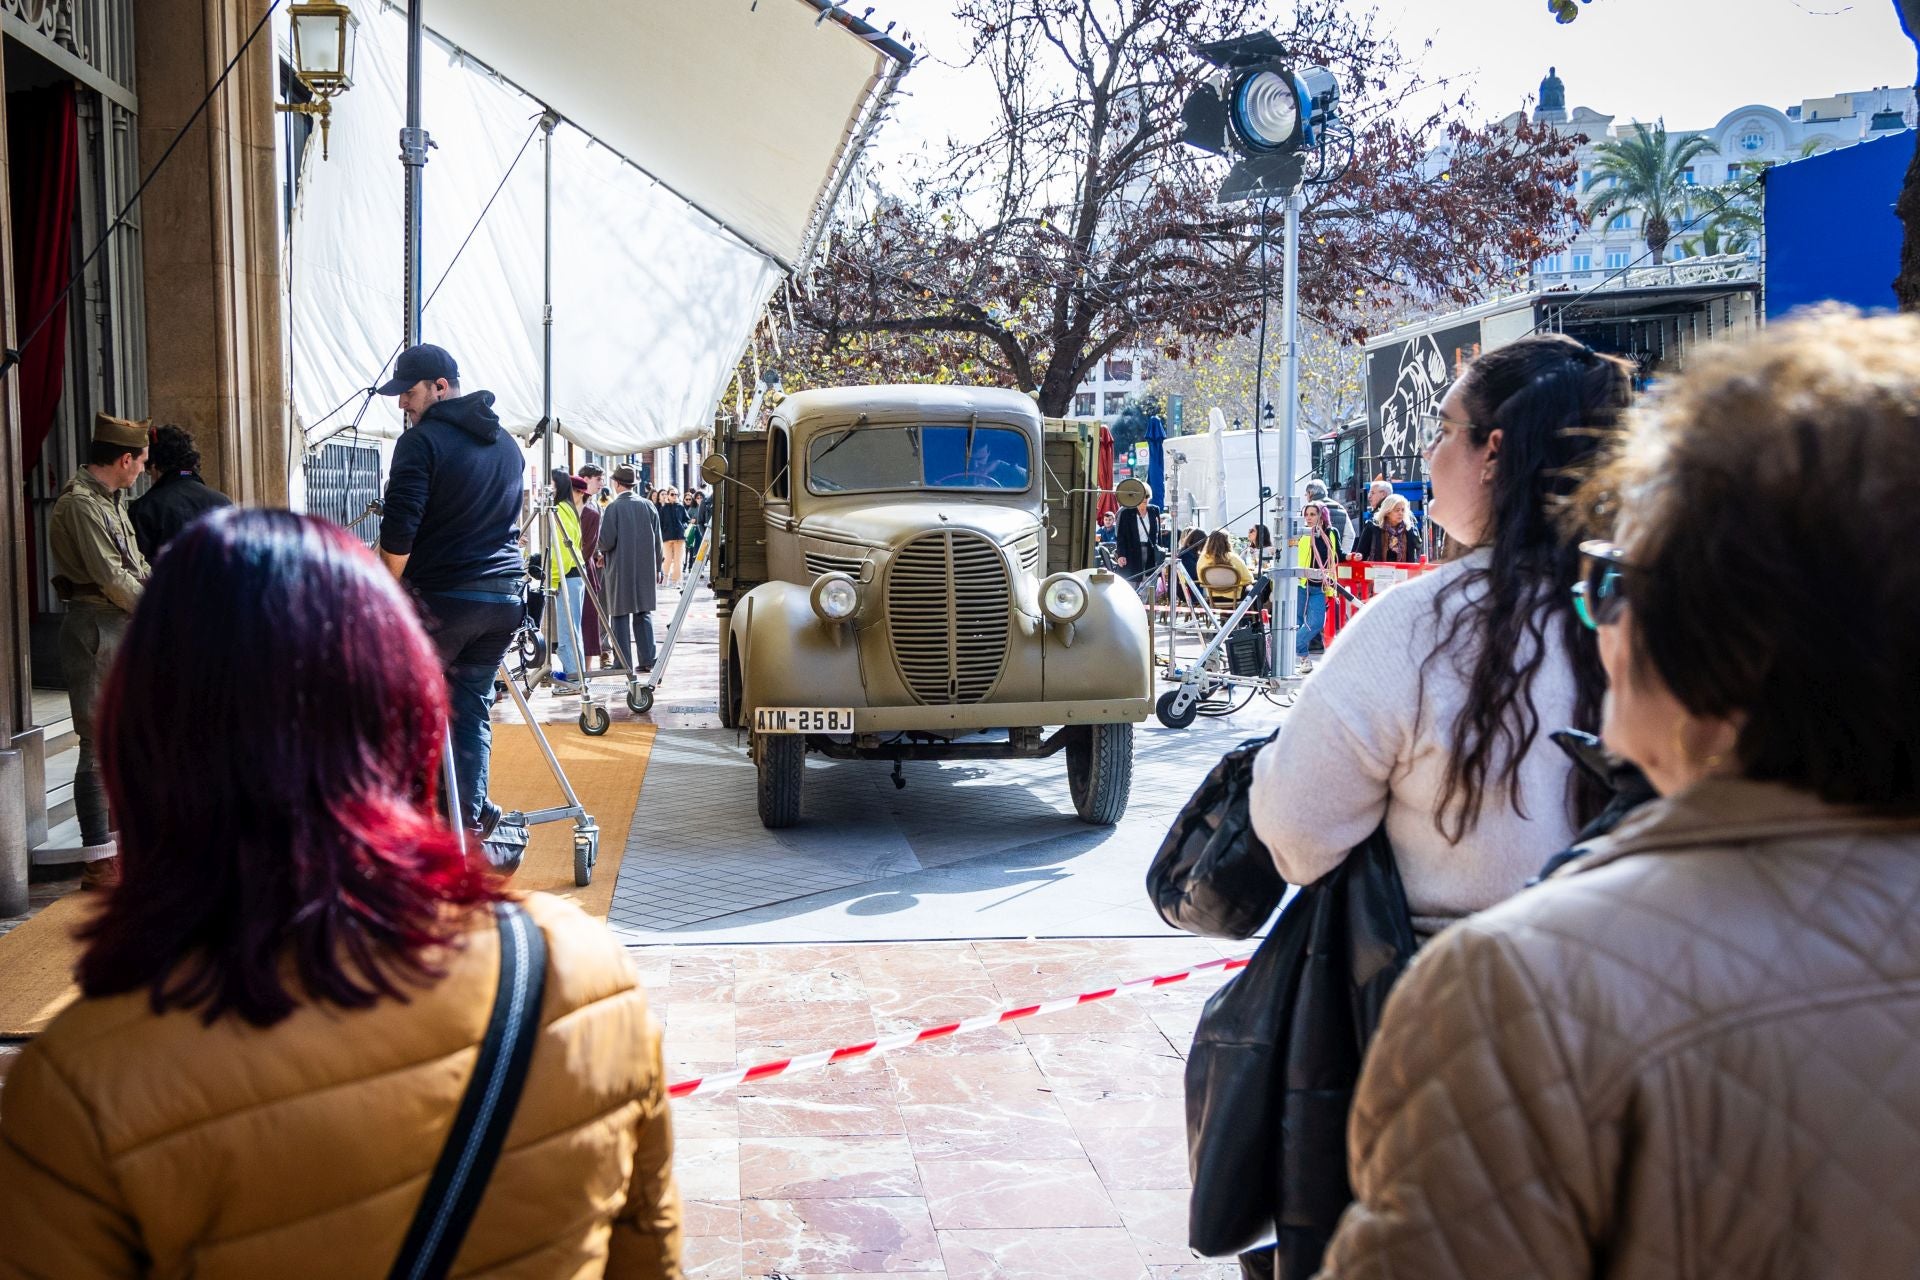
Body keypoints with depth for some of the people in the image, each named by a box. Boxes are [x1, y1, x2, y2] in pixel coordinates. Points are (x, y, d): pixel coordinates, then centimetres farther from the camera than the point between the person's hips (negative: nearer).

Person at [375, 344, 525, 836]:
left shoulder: (422, 441, -9)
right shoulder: (506, 443, 15)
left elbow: (399, 532, -17)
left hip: (442, 596, -7)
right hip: (504, 596, 7)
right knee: (473, 703, 13)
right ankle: (472, 810, 10)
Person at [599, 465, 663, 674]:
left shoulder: (614, 507, -10)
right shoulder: (648, 506, 4)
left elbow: (606, 541, -13)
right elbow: (658, 541, 7)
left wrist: (602, 551, 9)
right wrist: (657, 568, 16)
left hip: (620, 570, -4)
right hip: (645, 569, 4)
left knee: (621, 616, 1)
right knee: (643, 614, 10)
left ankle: (623, 662, 0)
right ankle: (646, 660, 8)